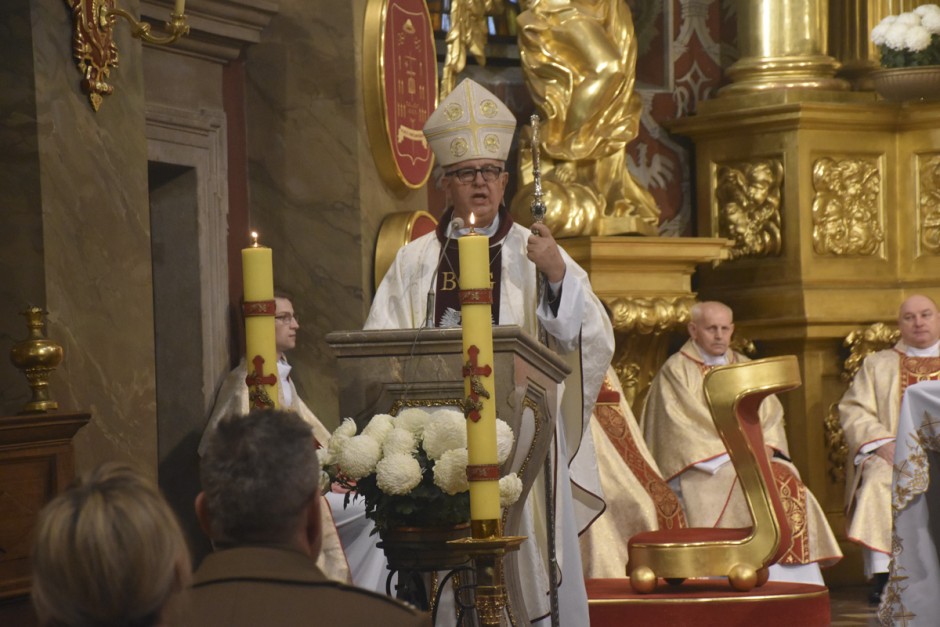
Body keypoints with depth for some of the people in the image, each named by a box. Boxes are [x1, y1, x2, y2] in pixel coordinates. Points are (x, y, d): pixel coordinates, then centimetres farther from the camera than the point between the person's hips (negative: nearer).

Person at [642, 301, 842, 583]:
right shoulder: (676, 370, 1)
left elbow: (771, 414, 13)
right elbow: (686, 425, -9)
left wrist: (766, 444, -9)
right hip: (704, 465, -5)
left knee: (788, 483, -21)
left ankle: (794, 580, -23)